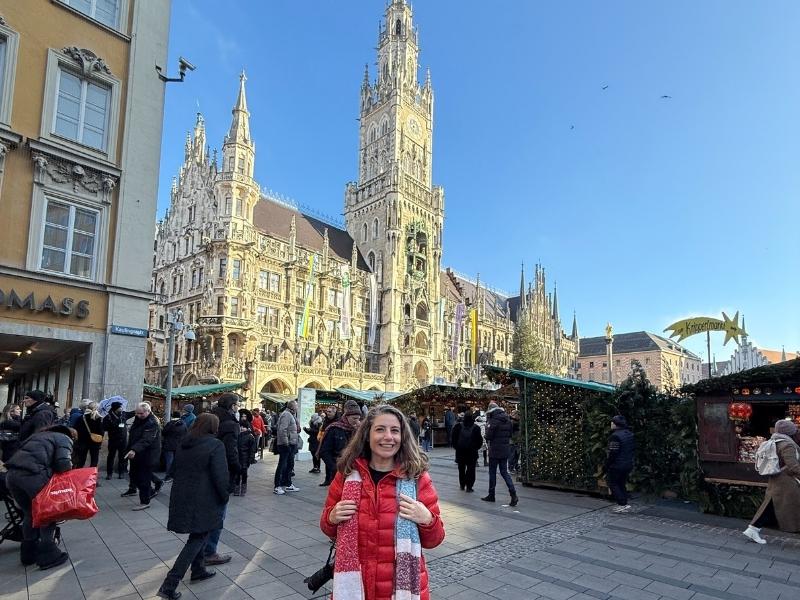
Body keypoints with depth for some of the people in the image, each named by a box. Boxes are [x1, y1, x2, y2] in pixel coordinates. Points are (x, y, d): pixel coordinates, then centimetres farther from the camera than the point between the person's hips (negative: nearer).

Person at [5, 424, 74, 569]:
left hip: (11, 474, 7)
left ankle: (28, 552, 31)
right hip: (32, 474, -7)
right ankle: (47, 555, 10)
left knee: (29, 513, 23)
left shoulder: (40, 434, 33)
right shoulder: (65, 439, 12)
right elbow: (63, 464, -5)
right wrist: (69, 466, 16)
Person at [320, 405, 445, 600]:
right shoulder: (347, 474, -4)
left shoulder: (417, 477, -9)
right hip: (354, 584, 2)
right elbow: (329, 530, 8)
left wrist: (427, 520, -23)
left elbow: (434, 540, -3)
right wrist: (332, 518, -13)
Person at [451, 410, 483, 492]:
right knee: (471, 469, 4)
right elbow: (480, 440, -5)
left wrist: (456, 446, 8)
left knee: (461, 468, 15)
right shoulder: (476, 428, -8)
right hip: (472, 452, -2)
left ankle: (462, 485, 21)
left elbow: (453, 438, -4)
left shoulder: (458, 426, -5)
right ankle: (469, 486, 1)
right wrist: (476, 447, 9)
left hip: (460, 451, 2)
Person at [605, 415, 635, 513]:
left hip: (616, 466, -9)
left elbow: (612, 453, -22)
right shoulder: (630, 434, 7)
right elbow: (633, 448, 15)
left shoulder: (615, 436, -22)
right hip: (628, 464, 9)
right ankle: (623, 504, 20)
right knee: (621, 484, 18)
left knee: (613, 484, 4)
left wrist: (607, 466, -13)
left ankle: (623, 504, -1)